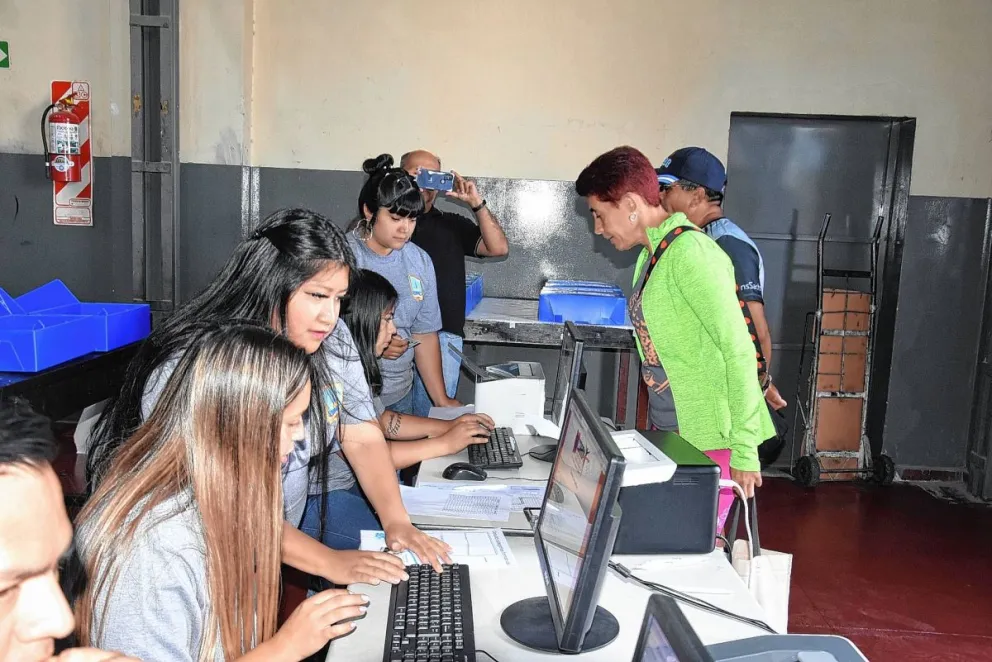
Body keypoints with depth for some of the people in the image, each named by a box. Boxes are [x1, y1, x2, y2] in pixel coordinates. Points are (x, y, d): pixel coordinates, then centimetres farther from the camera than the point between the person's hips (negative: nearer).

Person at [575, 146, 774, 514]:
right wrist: (655, 426, 15)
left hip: (708, 438, -8)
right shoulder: (650, 255, 10)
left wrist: (744, 450, -19)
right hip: (669, 431, 8)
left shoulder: (690, 252, -17)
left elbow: (738, 350, -20)